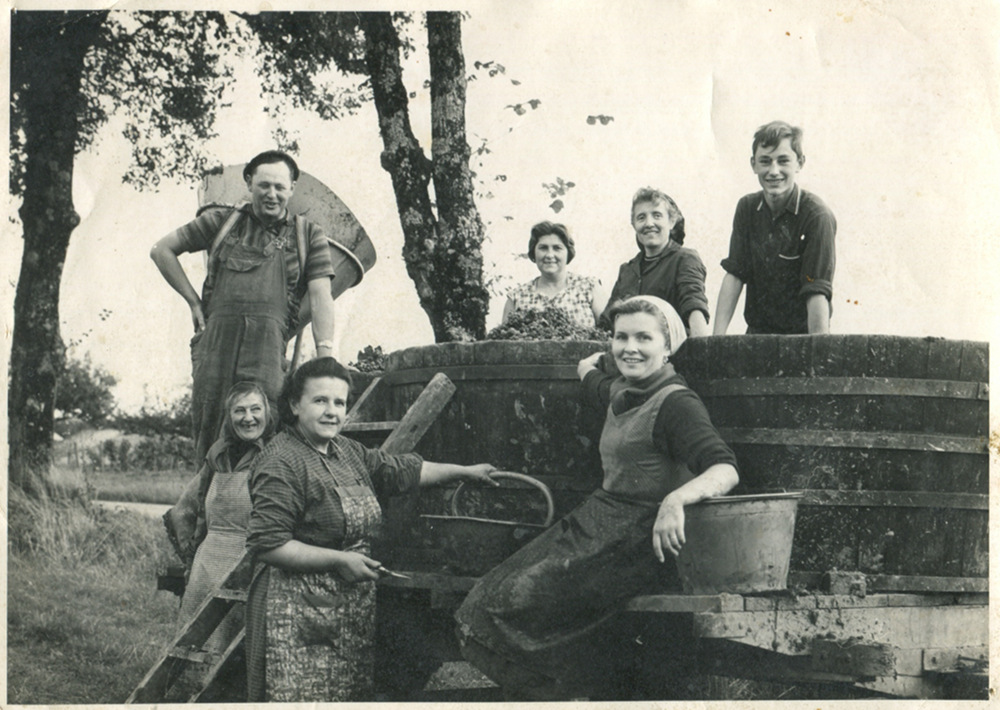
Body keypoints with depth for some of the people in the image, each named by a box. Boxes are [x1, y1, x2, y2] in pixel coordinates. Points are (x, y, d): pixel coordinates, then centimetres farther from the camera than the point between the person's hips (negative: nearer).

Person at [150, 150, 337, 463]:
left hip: (269, 337, -2)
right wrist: (193, 301, 17)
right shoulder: (220, 222, 21)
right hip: (217, 332, 2)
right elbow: (161, 250, 26)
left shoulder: (309, 235, 18)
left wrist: (325, 354, -7)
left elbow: (320, 296, 7)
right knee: (208, 423, -5)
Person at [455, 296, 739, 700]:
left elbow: (726, 471, -29)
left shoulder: (675, 404, -12)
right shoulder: (621, 392, 14)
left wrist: (677, 499, -41)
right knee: (491, 597, -6)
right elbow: (588, 374, 42)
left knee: (523, 599, -19)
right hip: (596, 525, 9)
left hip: (637, 543, -9)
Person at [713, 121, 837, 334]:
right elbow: (734, 274, 2)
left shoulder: (817, 216, -12)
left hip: (802, 335, -3)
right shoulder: (747, 208, 5)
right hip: (756, 334, 3)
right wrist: (718, 337, -7)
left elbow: (817, 292, -16)